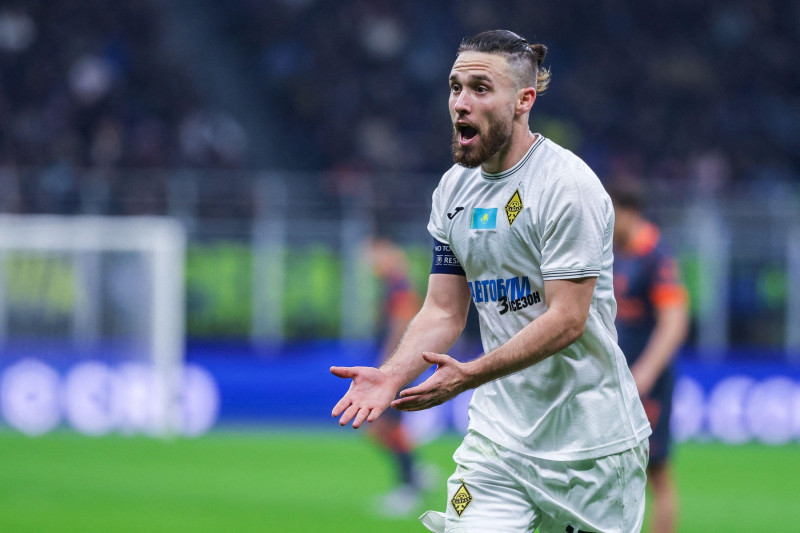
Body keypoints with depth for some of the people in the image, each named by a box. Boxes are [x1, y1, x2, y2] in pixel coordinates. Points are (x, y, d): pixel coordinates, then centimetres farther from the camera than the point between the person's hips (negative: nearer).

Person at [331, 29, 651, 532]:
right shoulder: (454, 188, 7)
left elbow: (568, 320, -20)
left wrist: (471, 375, -28)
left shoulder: (568, 185, -15)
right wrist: (392, 374, -10)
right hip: (498, 437, 5)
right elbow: (444, 310, 9)